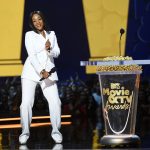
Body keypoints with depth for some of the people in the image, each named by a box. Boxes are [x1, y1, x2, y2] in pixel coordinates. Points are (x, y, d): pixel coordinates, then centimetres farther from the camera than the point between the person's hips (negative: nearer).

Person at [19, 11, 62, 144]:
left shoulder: (51, 34, 15)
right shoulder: (29, 35, 2)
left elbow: (57, 53, 8)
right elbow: (32, 55, -8)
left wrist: (49, 49, -15)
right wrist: (41, 71, -20)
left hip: (48, 71, 3)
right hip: (31, 71, -2)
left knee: (55, 102, -12)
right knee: (26, 102, -13)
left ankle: (56, 130, -2)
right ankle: (25, 131, -1)